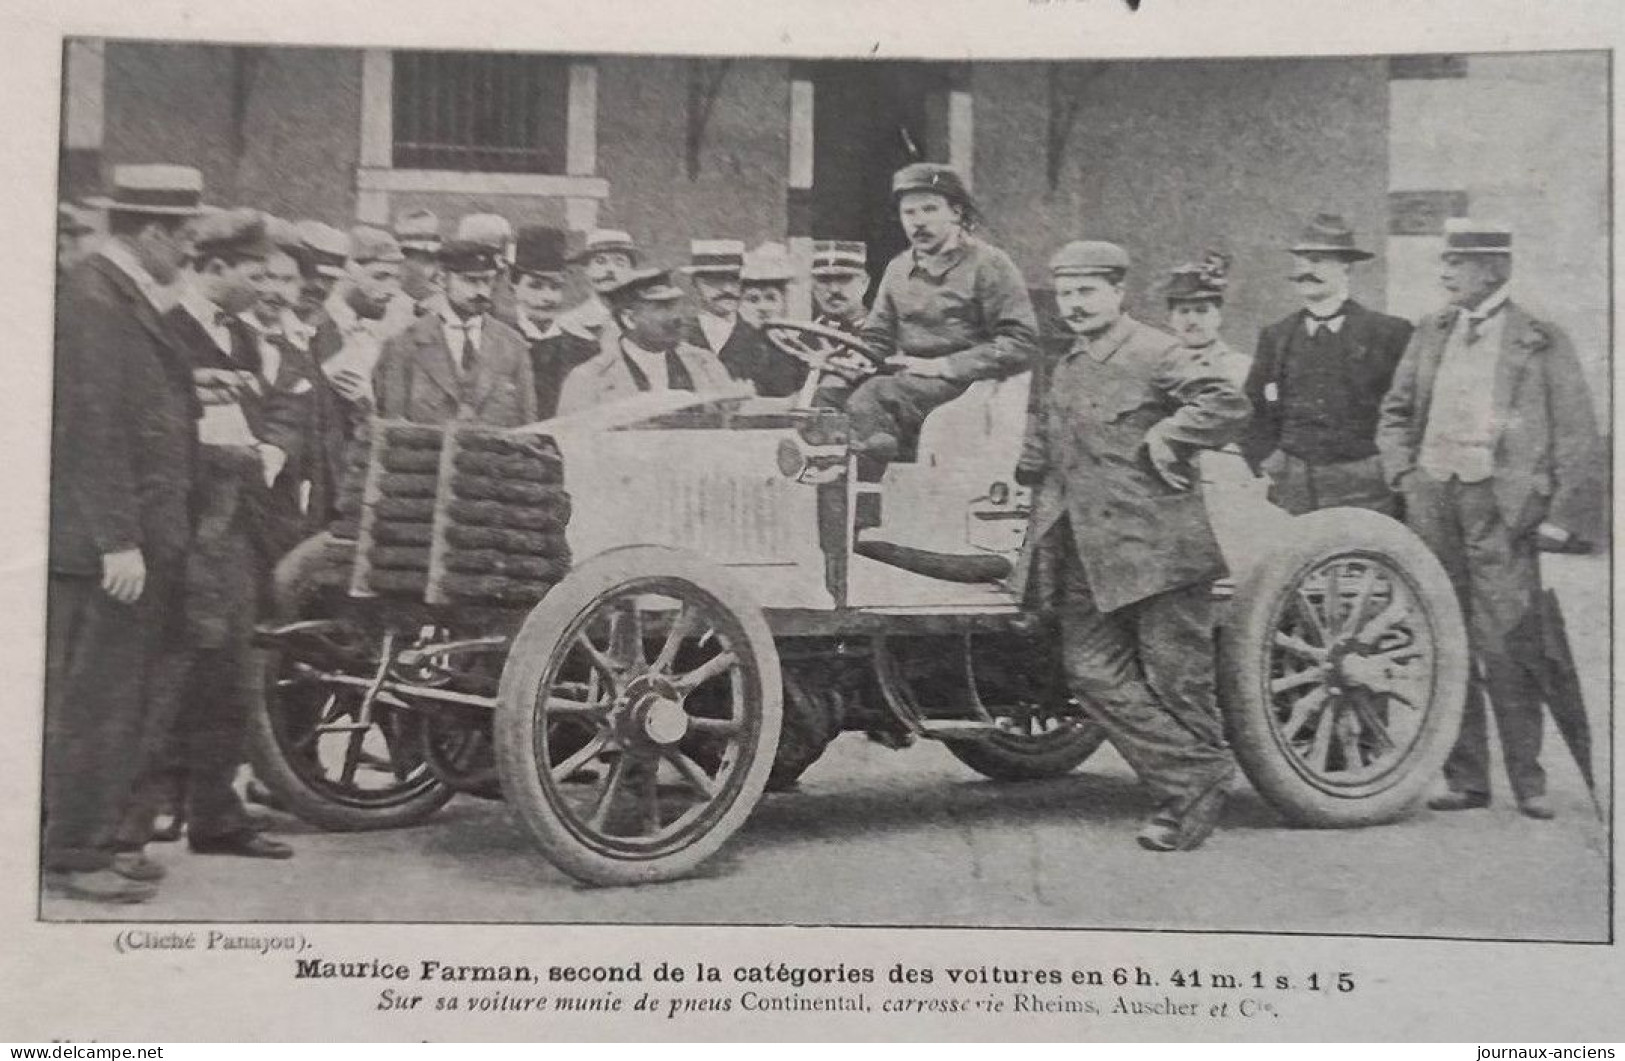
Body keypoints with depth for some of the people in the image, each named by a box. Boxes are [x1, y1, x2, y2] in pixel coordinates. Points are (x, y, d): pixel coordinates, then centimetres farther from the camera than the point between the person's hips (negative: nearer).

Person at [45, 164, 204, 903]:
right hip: (107, 545, -10)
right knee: (94, 702, -3)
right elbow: (93, 431, -20)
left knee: (115, 702, 15)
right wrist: (119, 541, -22)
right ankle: (71, 856, 5)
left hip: (140, 542, 10)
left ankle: (88, 841, 24)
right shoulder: (93, 300, -14)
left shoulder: (126, 297, 16)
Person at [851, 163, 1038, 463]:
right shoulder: (898, 270, 18)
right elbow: (876, 340, 23)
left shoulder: (989, 264, -1)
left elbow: (1021, 344, -8)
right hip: (909, 385, 6)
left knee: (873, 397, -32)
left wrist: (942, 366, -13)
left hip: (966, 383, -6)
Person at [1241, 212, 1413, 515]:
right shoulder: (1276, 337, 12)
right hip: (1291, 495, 3)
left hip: (1361, 492, -3)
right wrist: (1266, 459, 5)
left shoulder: (1389, 333, 1)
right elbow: (1250, 411, 16)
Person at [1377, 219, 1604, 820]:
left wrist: (1562, 517, -6)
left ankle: (1528, 782, 5)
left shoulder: (1541, 342, 0)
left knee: (1505, 646, -7)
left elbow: (1577, 436, -1)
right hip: (1434, 502, 5)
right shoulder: (1430, 333, 13)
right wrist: (1404, 473, 7)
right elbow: (1394, 414, 22)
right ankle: (1466, 778, 14)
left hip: (1502, 506, -4)